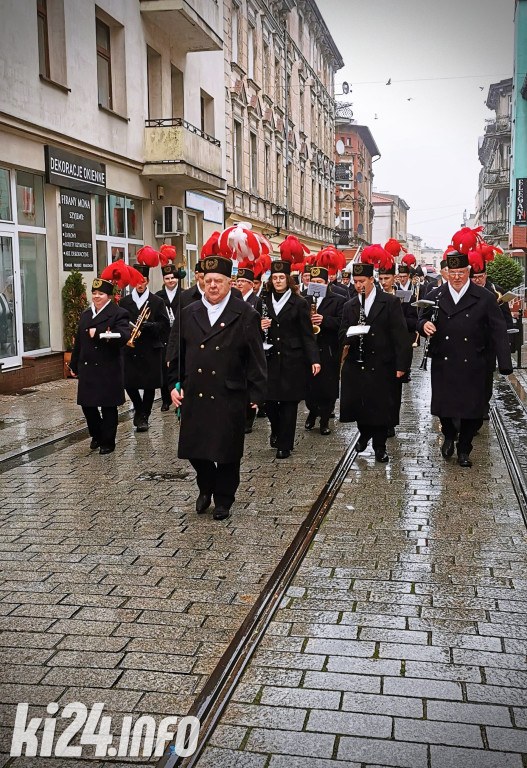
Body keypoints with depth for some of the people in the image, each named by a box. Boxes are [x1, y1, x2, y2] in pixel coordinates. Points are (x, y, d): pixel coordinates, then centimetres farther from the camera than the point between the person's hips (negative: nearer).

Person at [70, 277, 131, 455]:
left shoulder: (118, 314, -7)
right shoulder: (86, 314, 14)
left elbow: (123, 336, -25)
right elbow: (79, 341, 20)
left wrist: (98, 333, -24)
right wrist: (74, 365, 20)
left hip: (108, 371, -6)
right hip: (87, 369, 6)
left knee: (108, 407, 3)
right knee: (87, 404, 9)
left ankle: (108, 442, 17)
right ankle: (97, 436, 32)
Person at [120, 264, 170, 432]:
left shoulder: (157, 302, 3)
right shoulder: (125, 302, 9)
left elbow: (165, 324, -2)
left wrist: (149, 325, -18)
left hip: (151, 349, -2)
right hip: (130, 349, 2)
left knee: (149, 385, 1)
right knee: (129, 383, -1)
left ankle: (144, 416, 17)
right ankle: (139, 410, 26)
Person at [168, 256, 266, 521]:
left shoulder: (245, 315, -3)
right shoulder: (188, 314, 8)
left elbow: (255, 358, -4)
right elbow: (177, 353, 13)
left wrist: (256, 394, -7)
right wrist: (174, 384, 6)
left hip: (229, 397, -3)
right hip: (194, 396, 3)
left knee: (227, 451, 6)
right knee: (194, 448, 8)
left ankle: (223, 499, 26)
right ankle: (206, 488, 35)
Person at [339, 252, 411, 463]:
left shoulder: (390, 302, -2)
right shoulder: (349, 306, 9)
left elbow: (400, 335, -6)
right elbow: (342, 335, 5)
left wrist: (401, 364, -11)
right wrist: (350, 333, -19)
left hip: (382, 365, -3)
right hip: (356, 365, 3)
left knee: (381, 407, 3)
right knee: (358, 404, 6)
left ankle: (380, 446, 19)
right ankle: (364, 433, 35)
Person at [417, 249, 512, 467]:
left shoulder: (484, 298, -2)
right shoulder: (435, 296, 4)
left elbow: (498, 332, -3)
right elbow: (421, 320, 10)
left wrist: (505, 364, -10)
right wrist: (424, 325, -16)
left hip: (472, 366, -1)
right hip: (443, 365, 1)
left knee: (471, 409, 5)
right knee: (443, 406, 6)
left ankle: (464, 449, 25)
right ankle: (449, 436, 37)